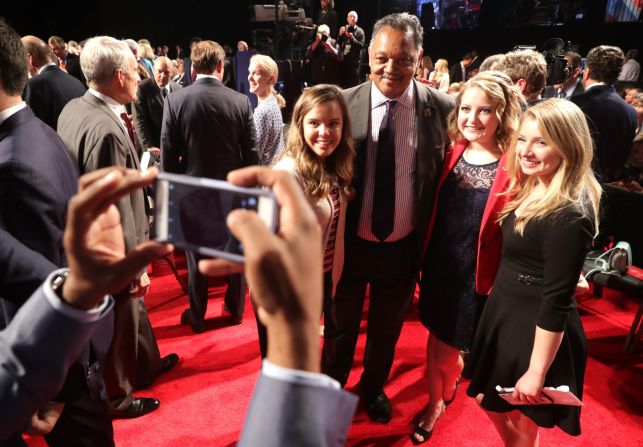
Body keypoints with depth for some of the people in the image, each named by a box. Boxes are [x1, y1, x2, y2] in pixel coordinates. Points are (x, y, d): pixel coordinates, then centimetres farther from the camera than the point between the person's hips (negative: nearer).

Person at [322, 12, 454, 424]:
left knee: (387, 327, 24)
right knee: (341, 325, 22)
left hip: (404, 248, 1)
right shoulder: (344, 104, -11)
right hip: (350, 244, 0)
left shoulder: (443, 108, -9)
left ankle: (374, 387, 52)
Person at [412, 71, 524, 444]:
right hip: (439, 267, 5)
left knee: (450, 345, 15)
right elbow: (435, 212, 4)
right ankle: (437, 402, 47)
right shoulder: (453, 154, -3)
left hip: (477, 277, -4)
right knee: (437, 339, 20)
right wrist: (424, 261, 8)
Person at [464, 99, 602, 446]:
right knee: (487, 399, 27)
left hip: (536, 330, -8)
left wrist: (536, 371, -17)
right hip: (505, 314, 8)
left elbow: (556, 302, -24)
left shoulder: (569, 215, -26)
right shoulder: (531, 188, 1)